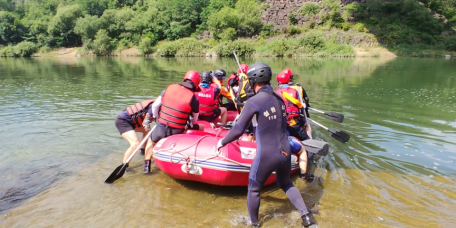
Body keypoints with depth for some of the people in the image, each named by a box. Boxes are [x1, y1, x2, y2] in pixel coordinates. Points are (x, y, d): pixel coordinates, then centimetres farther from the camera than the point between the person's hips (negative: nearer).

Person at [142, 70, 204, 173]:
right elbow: (194, 120, 3)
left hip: (161, 128, 3)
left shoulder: (170, 88, -1)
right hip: (177, 131, -3)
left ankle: (147, 166, 26)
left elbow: (155, 105, 6)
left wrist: (156, 117, 23)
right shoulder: (193, 98, -10)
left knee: (151, 141, 34)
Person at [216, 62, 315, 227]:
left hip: (266, 156, -6)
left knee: (254, 189, 18)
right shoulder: (278, 98, 3)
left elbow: (238, 130, -16)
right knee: (285, 183, 31)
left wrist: (222, 142, 1)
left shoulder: (254, 102, -17)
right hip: (285, 152, 6)